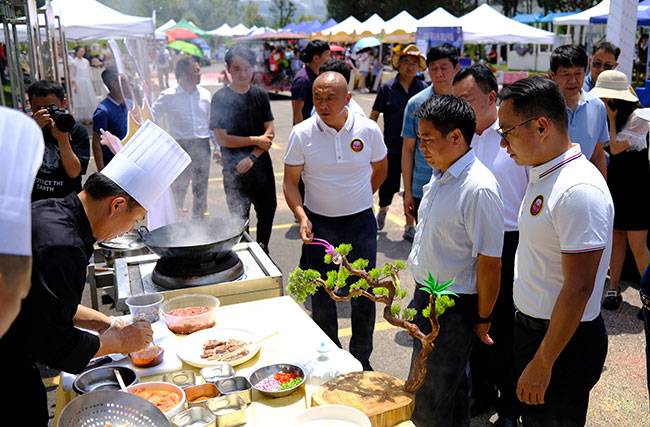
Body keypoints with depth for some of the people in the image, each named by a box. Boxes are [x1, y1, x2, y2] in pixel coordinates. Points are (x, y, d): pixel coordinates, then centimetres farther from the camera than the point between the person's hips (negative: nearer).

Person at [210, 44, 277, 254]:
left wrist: (252, 157, -13)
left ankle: (263, 251, 35)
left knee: (267, 211, 14)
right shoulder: (221, 99, -8)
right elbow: (221, 139, -14)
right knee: (239, 217, 0)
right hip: (234, 169, -4)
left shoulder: (260, 95, 5)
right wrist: (256, 140, -8)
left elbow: (270, 132, 2)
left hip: (261, 164, 5)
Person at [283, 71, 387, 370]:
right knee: (321, 300, 11)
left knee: (364, 298, 11)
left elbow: (380, 169, 12)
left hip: (361, 224, 1)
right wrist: (302, 217, -17)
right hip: (319, 225, 0)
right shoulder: (301, 134, -9)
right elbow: (290, 181, -3)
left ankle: (361, 359, 33)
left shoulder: (368, 130, -7)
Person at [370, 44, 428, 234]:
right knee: (389, 185, 6)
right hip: (391, 147, -1)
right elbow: (374, 115, 4)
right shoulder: (387, 88, 0)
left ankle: (410, 225, 19)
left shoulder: (424, 89, 3)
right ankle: (383, 209, 39)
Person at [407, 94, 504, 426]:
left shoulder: (479, 189, -24)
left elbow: (490, 263, -20)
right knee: (451, 385, 25)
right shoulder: (440, 177, 4)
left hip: (454, 309, -8)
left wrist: (482, 319, -11)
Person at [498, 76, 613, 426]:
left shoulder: (579, 190, -25)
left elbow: (578, 290, -25)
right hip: (531, 326, 9)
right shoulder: (542, 174, 6)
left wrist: (542, 363, -20)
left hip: (565, 341, -9)